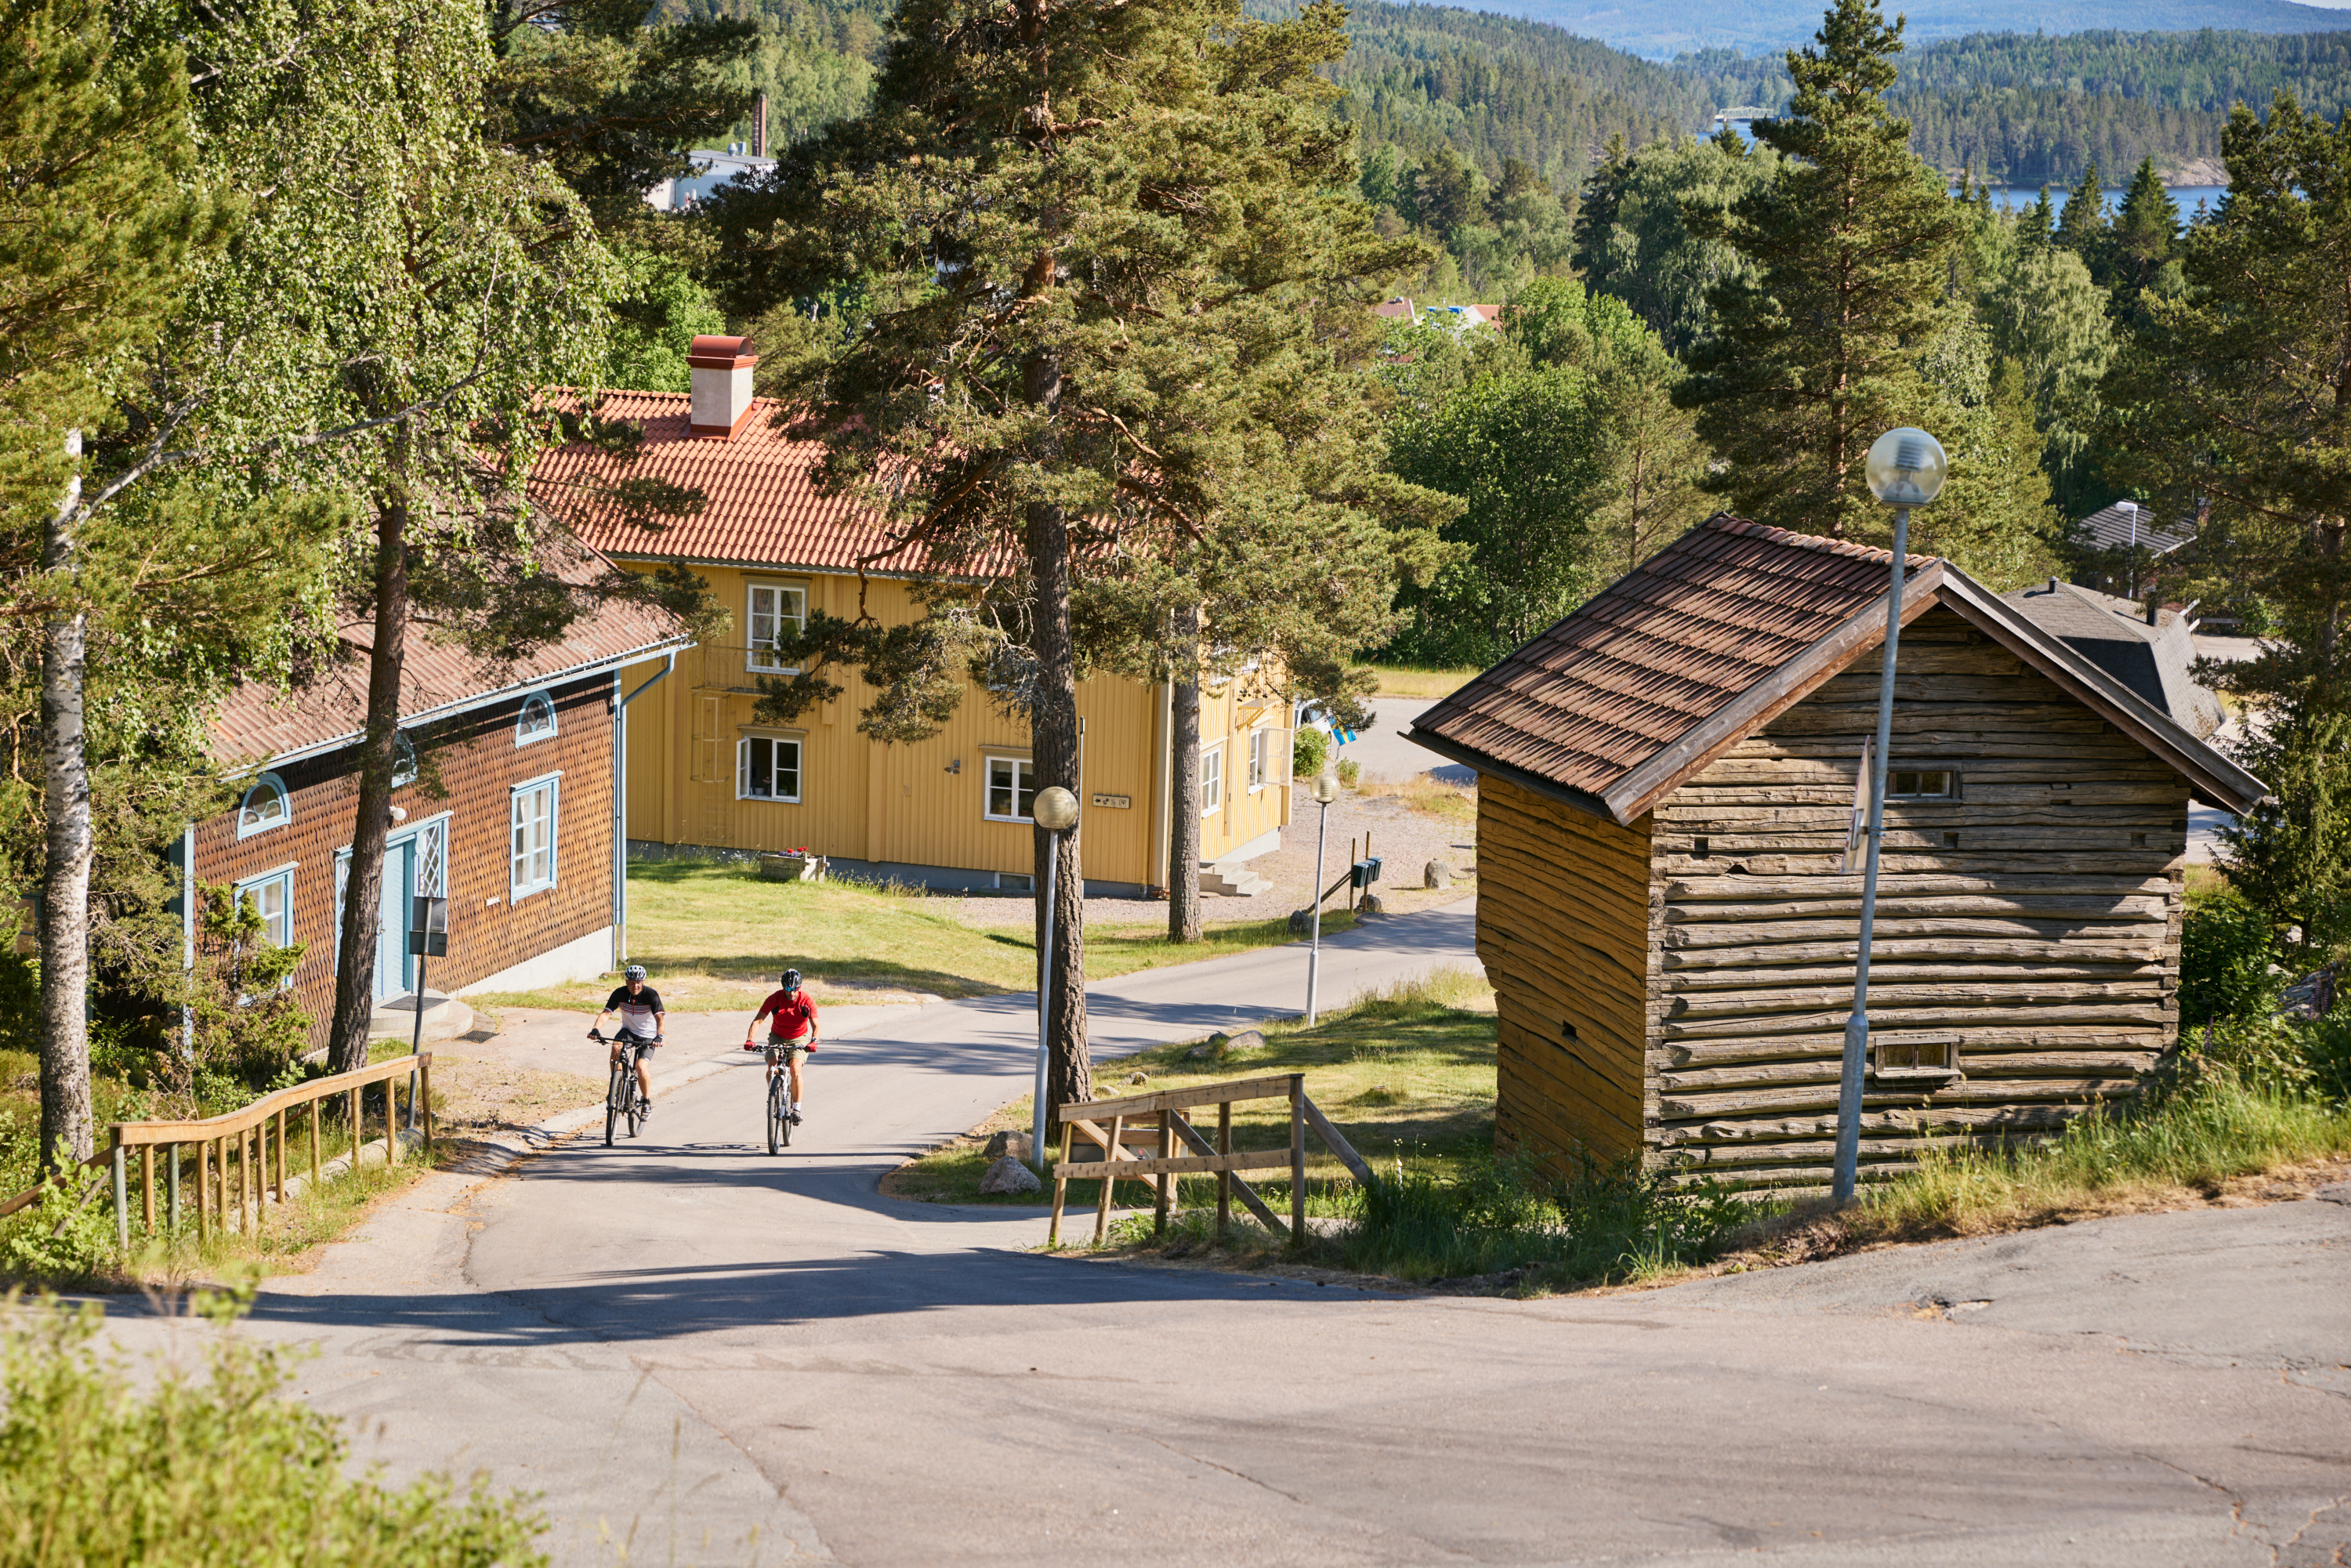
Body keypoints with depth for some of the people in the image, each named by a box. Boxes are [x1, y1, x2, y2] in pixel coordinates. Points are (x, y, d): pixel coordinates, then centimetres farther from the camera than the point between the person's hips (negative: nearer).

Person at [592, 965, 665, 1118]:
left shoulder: (651, 995, -22)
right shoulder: (620, 993, -15)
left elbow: (659, 1019, -31)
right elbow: (606, 1013, -22)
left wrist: (659, 1037, -49)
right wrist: (595, 1029, -41)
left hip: (648, 1035, -2)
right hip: (628, 1030, 3)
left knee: (641, 1068, -21)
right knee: (616, 1048, -31)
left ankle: (647, 1100, 4)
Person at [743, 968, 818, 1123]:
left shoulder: (806, 1001, -19)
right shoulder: (775, 998, -18)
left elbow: (815, 1025, -25)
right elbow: (758, 1019, -23)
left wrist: (813, 1041, -46)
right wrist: (749, 1040, -39)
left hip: (799, 1039, -1)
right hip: (777, 1038, 1)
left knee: (795, 1069, -25)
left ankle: (796, 1109, -16)